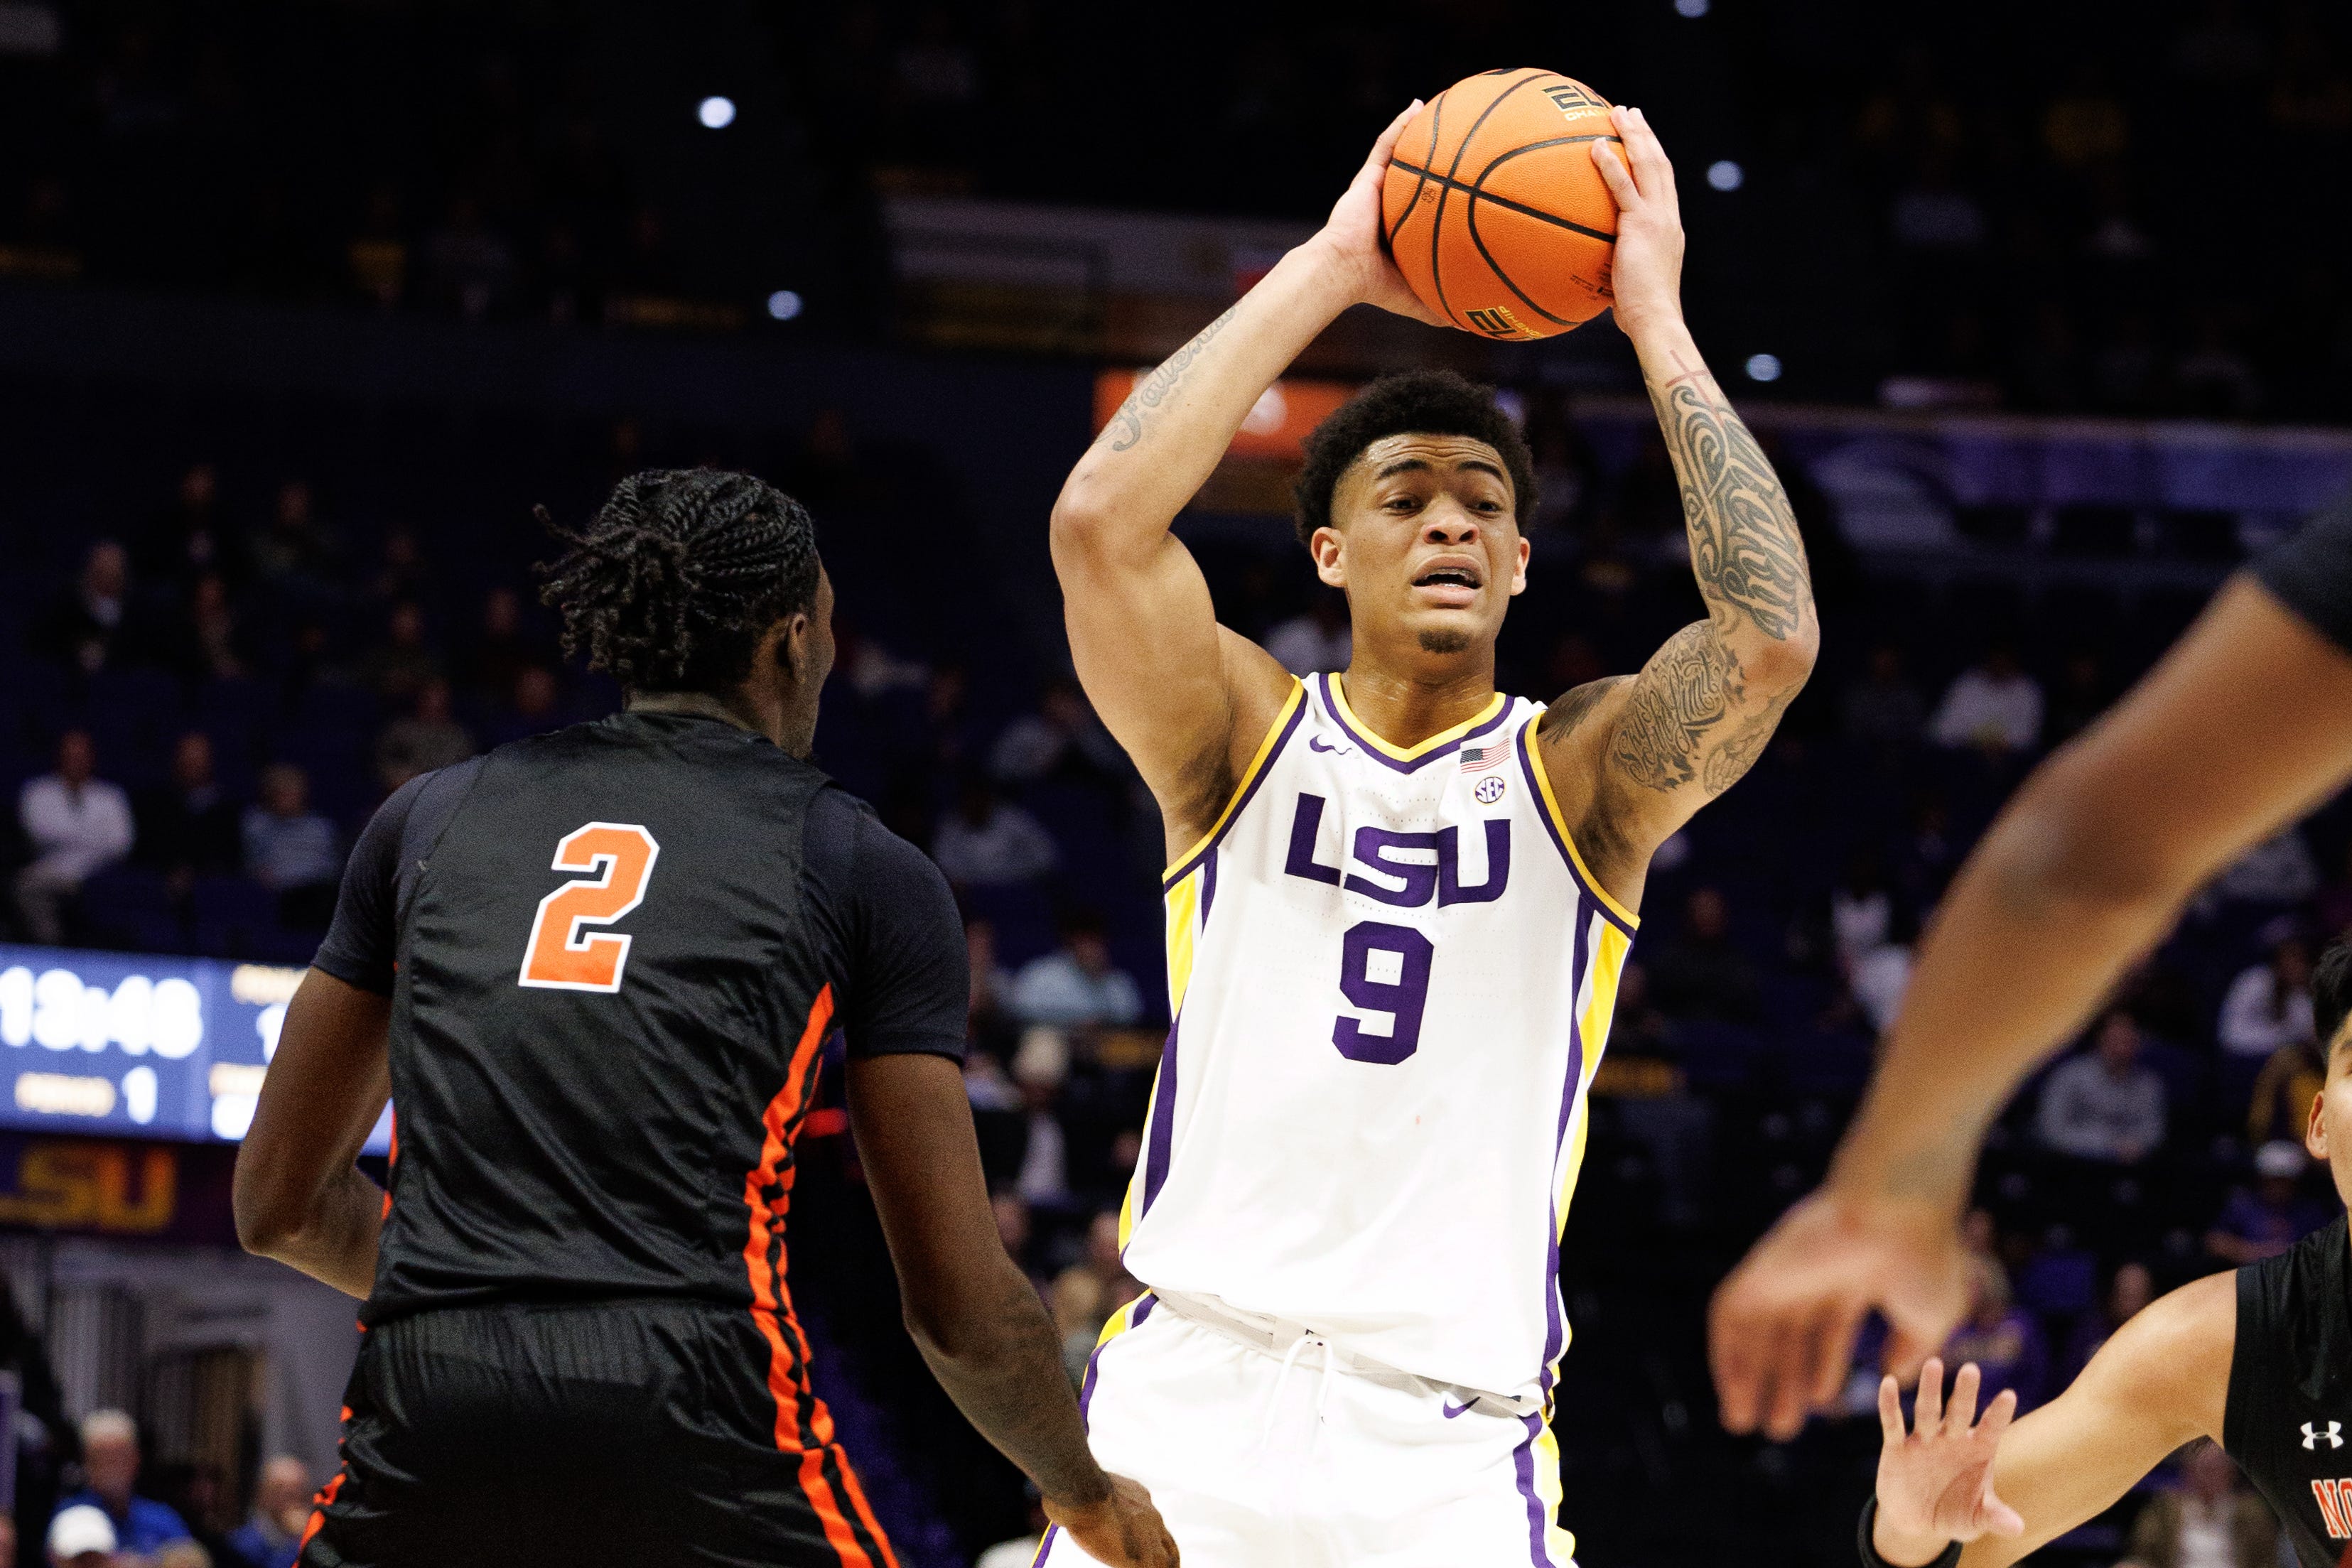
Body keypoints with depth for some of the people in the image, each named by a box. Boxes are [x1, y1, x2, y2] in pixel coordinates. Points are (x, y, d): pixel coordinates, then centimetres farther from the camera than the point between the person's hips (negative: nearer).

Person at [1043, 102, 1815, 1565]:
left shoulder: (1578, 773, 7)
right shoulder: (1245, 733, 7)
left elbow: (1773, 636, -13)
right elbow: (1102, 521, -11)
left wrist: (1657, 321, -7)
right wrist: (1327, 273, -7)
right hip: (1192, 1391, 0)